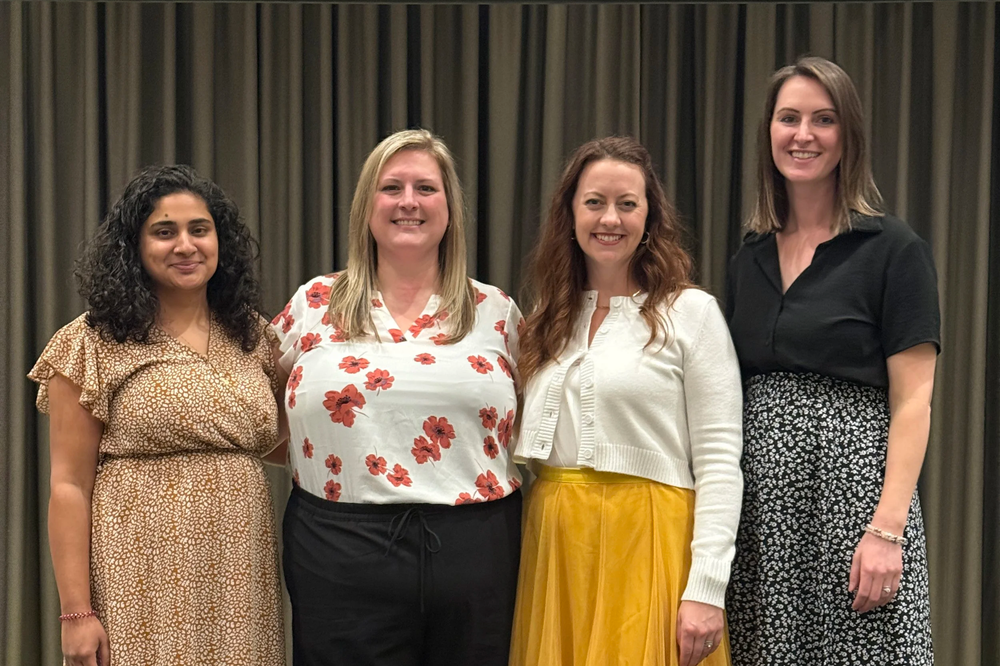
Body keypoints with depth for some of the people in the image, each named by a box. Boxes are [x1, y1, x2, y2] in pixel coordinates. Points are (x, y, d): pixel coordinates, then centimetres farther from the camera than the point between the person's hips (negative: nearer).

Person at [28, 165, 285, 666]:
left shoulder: (253, 336, 9)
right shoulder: (94, 344, -3)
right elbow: (69, 485, -5)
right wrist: (76, 613, -10)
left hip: (240, 582, 4)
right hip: (143, 587, -4)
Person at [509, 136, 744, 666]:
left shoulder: (691, 312, -3)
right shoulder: (547, 321, 13)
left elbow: (719, 461, -8)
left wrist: (706, 589, -15)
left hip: (647, 543, -4)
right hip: (554, 545, 5)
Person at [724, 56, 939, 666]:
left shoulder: (893, 249, -3)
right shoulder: (749, 260, 12)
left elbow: (912, 402, -8)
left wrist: (888, 530, -16)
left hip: (853, 479, -5)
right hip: (761, 501, 5)